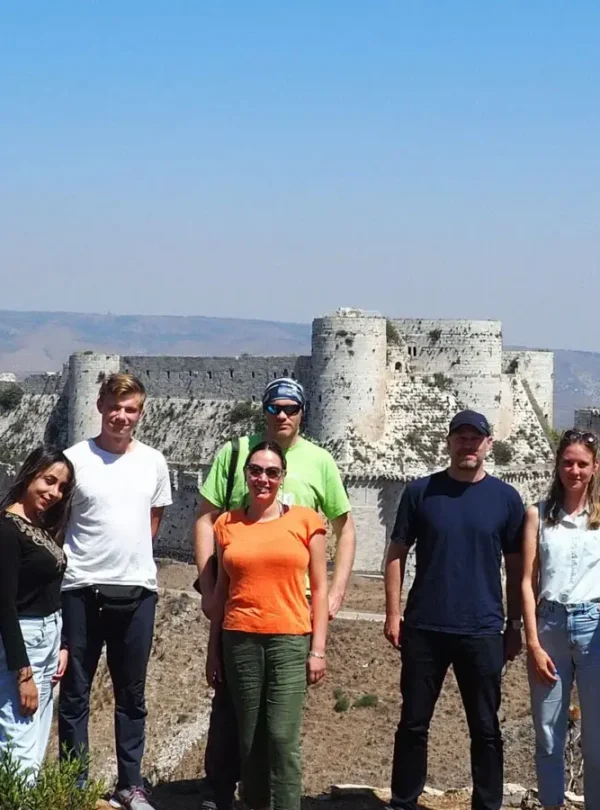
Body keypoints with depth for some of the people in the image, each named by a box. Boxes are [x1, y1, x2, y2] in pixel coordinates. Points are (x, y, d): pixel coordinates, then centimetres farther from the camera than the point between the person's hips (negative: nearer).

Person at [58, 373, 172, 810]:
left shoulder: (153, 462, 4)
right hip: (81, 590, -2)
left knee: (132, 696, 12)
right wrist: (87, 560, -3)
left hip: (137, 591, 3)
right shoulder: (75, 459, -5)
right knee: (75, 692, 6)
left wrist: (129, 558, 8)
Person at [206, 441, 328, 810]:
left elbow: (319, 588, 3)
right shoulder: (228, 524, 8)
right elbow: (221, 590, 13)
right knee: (250, 740, 5)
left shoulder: (305, 520, 3)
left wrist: (318, 648, -2)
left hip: (290, 640, -2)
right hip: (240, 641, 2)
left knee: (283, 738, -7)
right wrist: (213, 649, 11)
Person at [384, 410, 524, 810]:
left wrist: (515, 624, 5)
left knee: (485, 728, 7)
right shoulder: (420, 491, 1)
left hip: (483, 631, 0)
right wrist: (393, 612, -2)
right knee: (413, 723, 8)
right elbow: (397, 553, 4)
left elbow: (515, 566, 7)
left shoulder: (506, 498, 2)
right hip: (424, 628, 0)